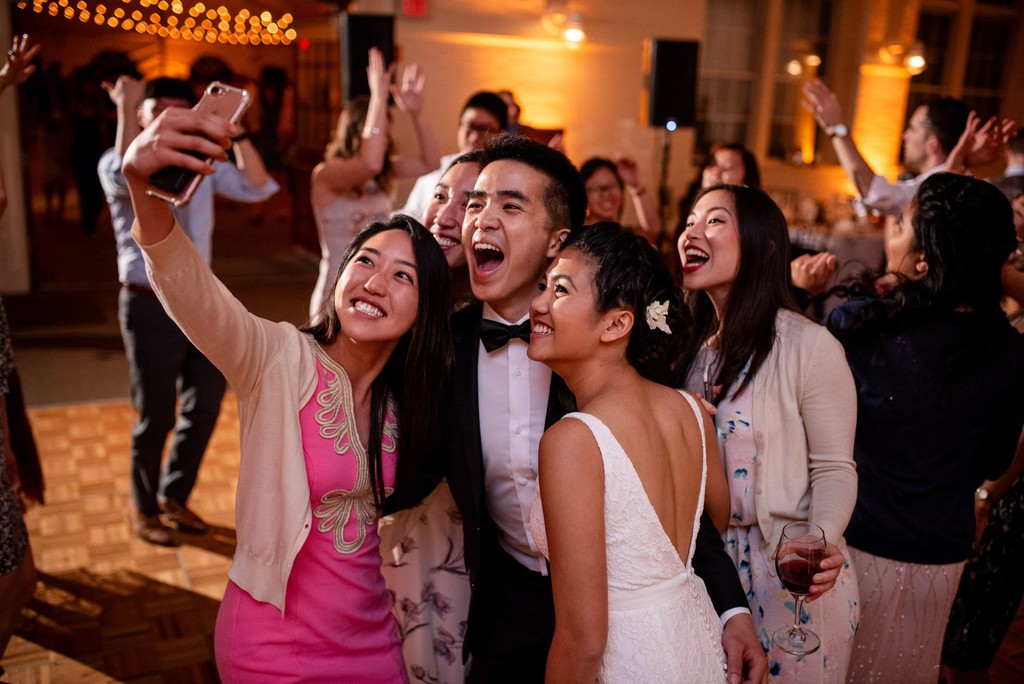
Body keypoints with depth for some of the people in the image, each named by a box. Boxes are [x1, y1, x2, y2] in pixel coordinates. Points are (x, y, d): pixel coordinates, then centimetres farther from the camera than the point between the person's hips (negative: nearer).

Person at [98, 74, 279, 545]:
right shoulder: (116, 163, -7)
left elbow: (259, 188, -3)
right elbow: (127, 176, -33)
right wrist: (126, 108, -27)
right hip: (150, 305, -5)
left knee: (205, 406, 13)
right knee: (156, 415, 5)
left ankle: (174, 496, 34)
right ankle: (142, 507, 30)